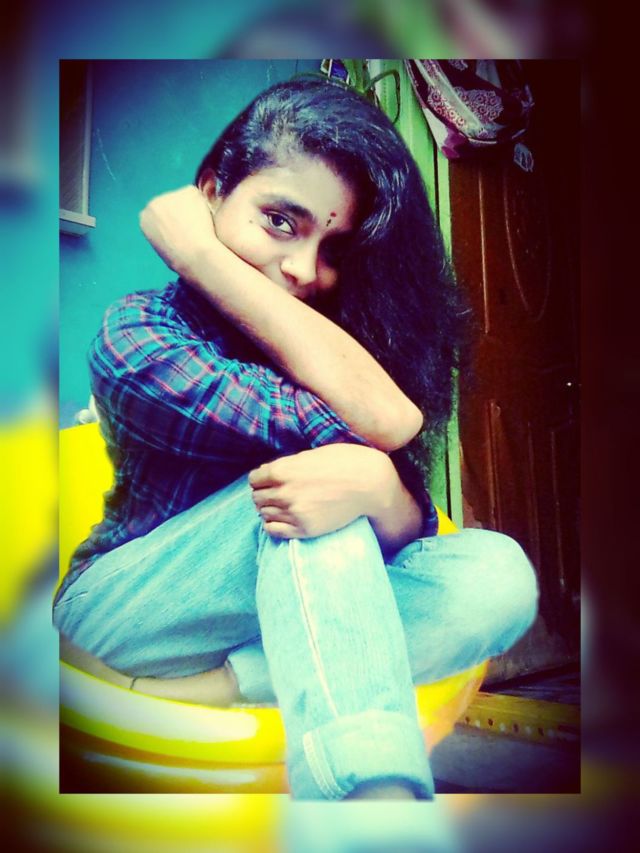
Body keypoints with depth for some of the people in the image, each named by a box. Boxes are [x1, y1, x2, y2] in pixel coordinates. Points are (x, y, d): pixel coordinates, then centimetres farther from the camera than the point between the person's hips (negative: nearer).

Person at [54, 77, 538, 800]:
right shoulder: (136, 340, -20)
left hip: (290, 602, 4)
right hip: (121, 607, -4)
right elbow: (381, 419, -33)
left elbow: (407, 531, -16)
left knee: (496, 576, -22)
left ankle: (199, 687, -28)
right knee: (300, 479, -33)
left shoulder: (340, 331, -7)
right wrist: (197, 251, -30)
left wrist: (373, 491, -40)